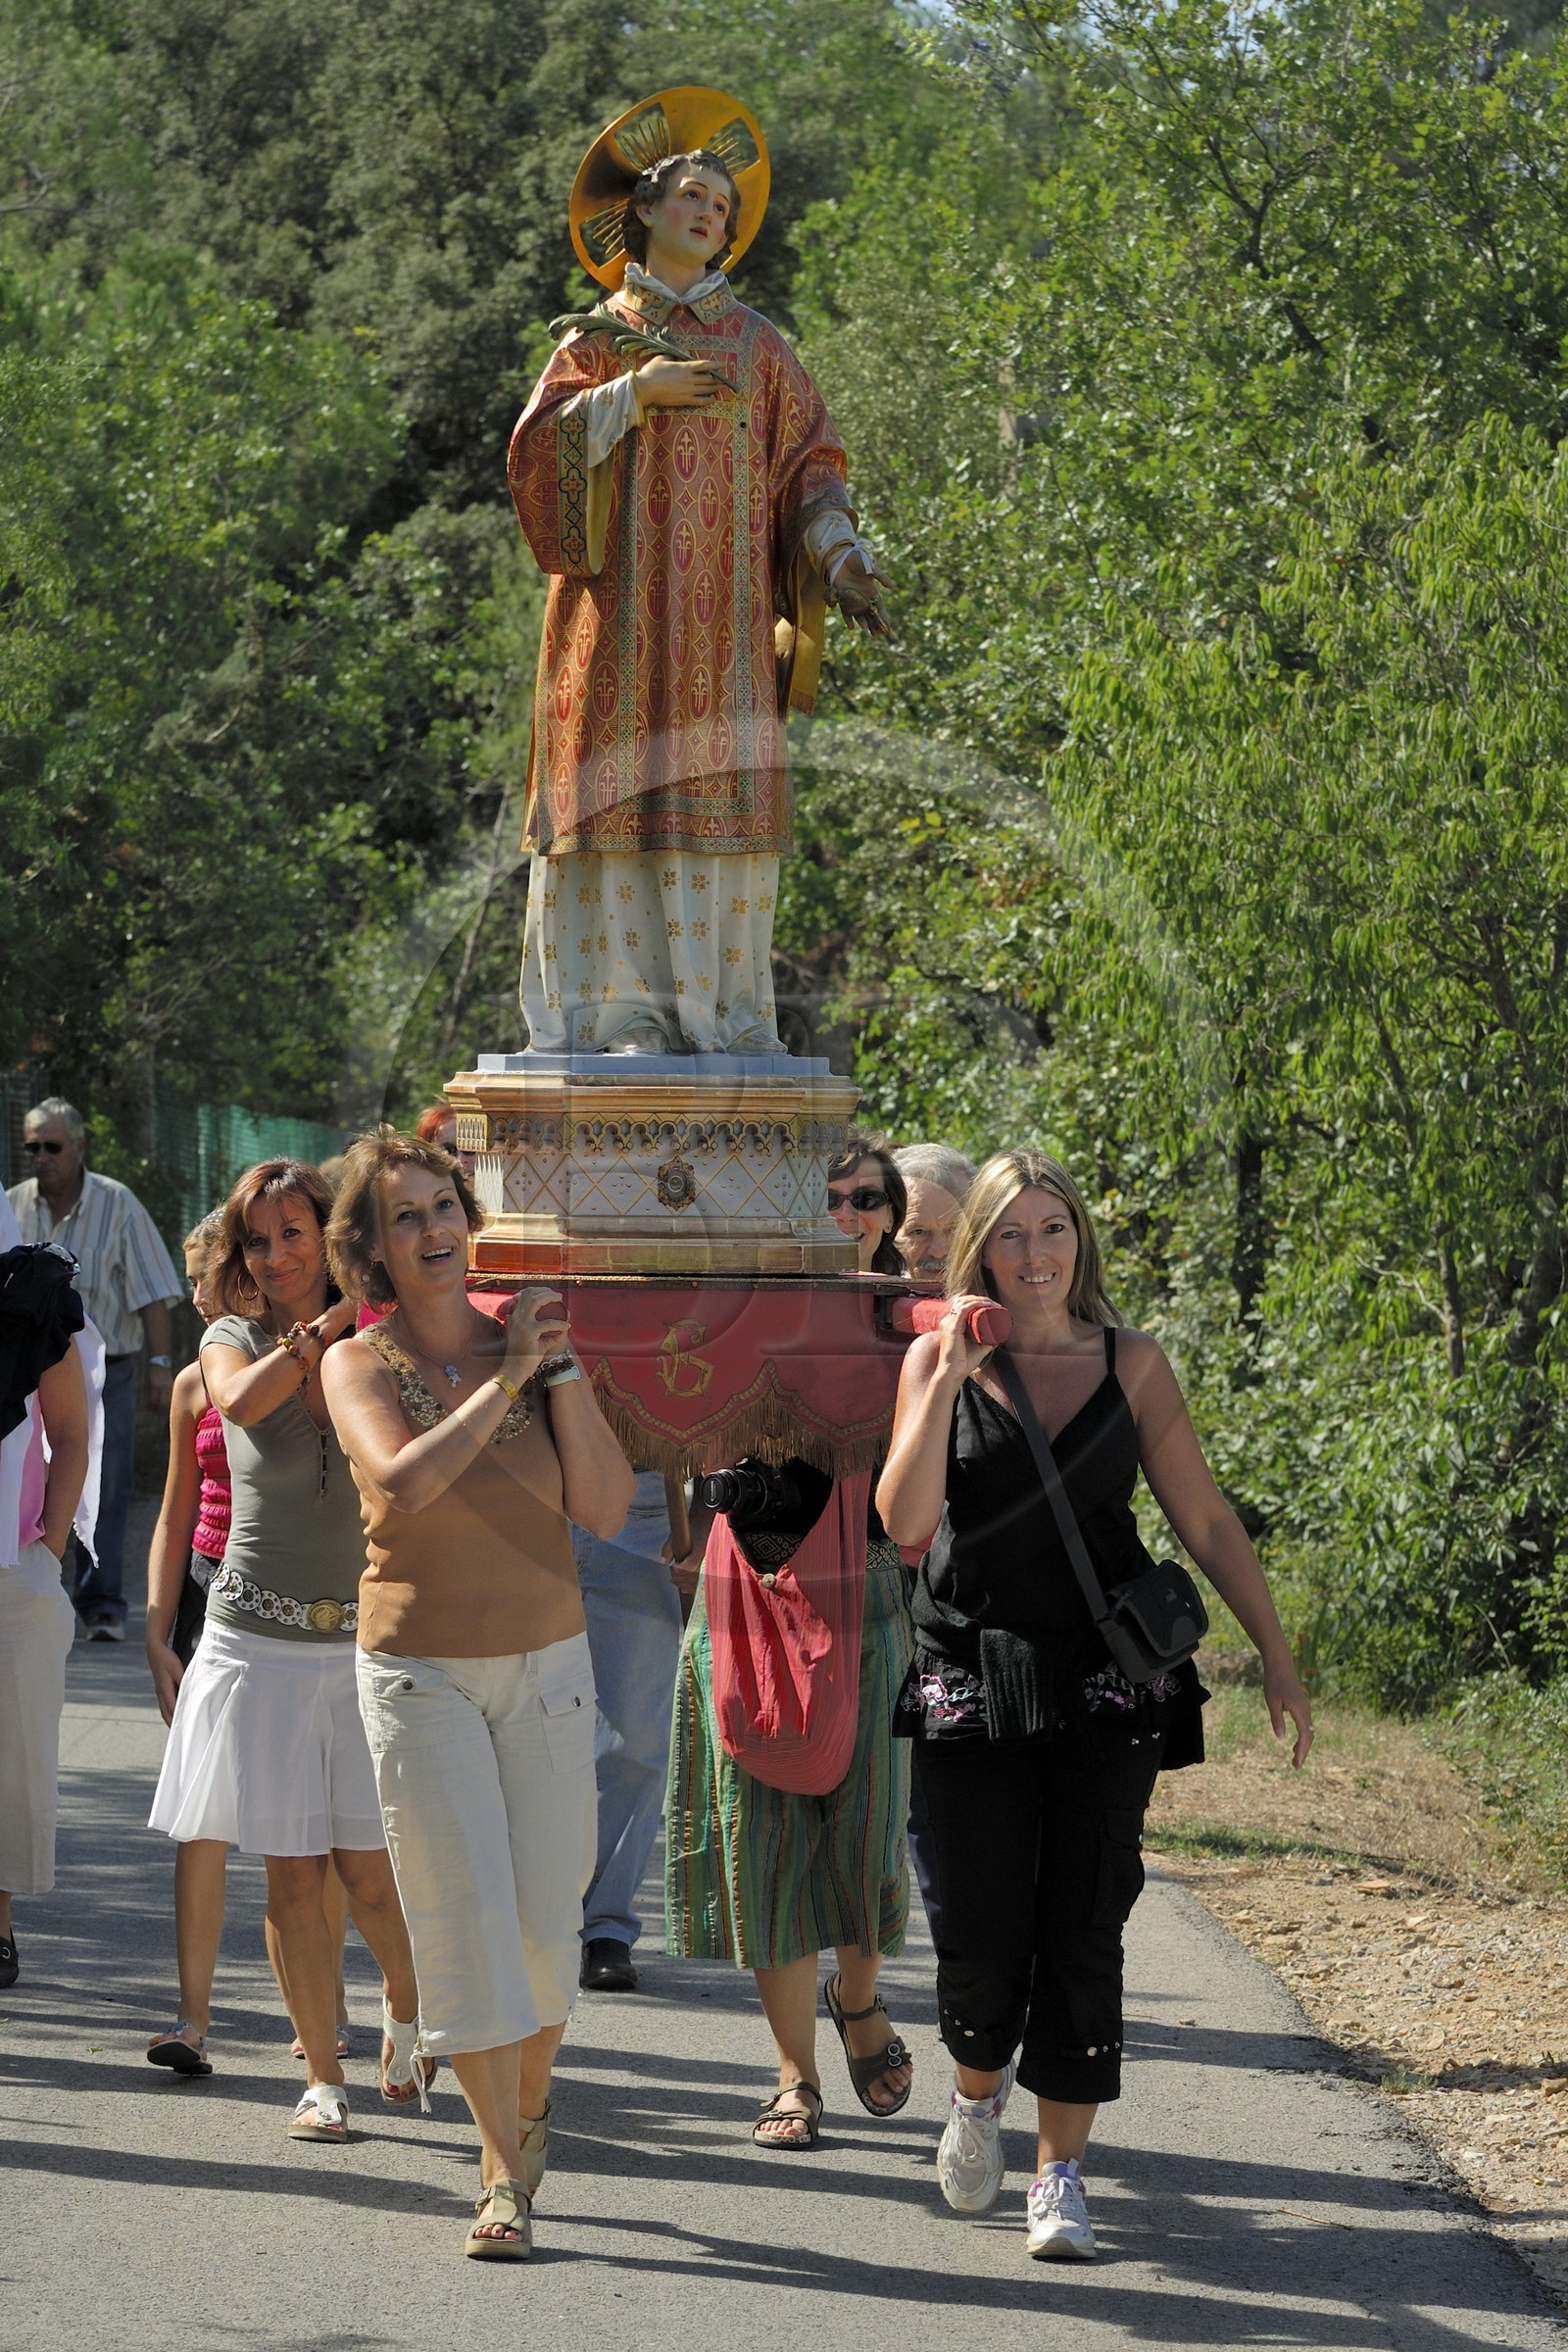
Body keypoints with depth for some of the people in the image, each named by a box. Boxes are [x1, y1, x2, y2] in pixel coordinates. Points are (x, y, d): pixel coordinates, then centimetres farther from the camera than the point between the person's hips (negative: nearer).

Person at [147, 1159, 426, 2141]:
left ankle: (407, 2010, 27)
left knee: (371, 1871, -3)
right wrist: (329, 1324, -25)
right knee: (293, 1874, 0)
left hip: (367, 1641, -1)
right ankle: (323, 2075, 11)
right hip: (261, 1642, 1)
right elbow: (243, 1400, -22)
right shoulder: (231, 1342, 3)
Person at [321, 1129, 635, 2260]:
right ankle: (505, 2171, -1)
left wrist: (562, 1368, -11)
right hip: (421, 1672, -2)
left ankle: (528, 2104, 30)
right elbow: (403, 1480, -21)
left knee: (547, 1917, 3)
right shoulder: (362, 1365, -1)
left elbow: (605, 1508, -5)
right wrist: (508, 1377, -17)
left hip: (546, 1665, 2)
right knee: (464, 1914, -8)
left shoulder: (528, 1343, 3)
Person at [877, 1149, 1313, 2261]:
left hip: (1105, 1678, 1)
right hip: (972, 1678, 0)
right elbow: (905, 1521, -13)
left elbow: (1207, 1520, 7)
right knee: (984, 1920, -2)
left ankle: (1062, 2169, 4)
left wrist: (1278, 1658, 6)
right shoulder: (940, 1360, 1)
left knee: (1082, 1921, -4)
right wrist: (952, 1377, -17)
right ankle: (978, 2089, 30)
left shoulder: (1131, 1363, 3)